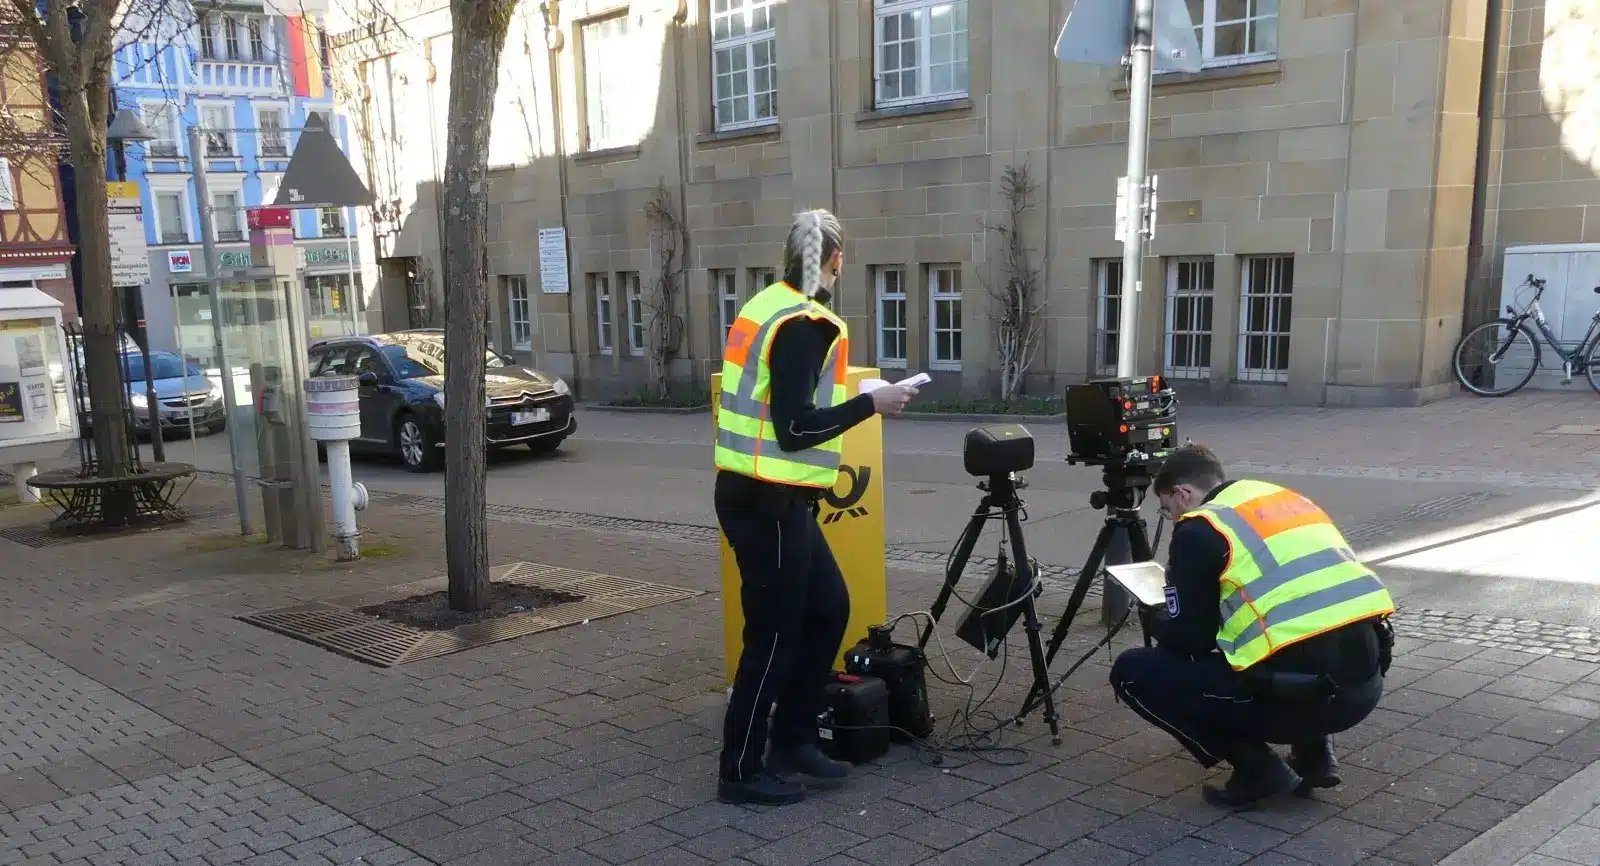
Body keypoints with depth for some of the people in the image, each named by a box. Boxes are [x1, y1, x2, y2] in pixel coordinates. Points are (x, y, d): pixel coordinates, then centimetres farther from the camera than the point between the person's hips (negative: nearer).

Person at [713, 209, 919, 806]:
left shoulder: (766, 305, 11)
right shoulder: (805, 324, -17)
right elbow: (795, 427, -22)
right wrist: (871, 404, -15)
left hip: (758, 492, 9)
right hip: (770, 502, -9)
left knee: (828, 608, 16)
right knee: (774, 635, 2)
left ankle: (792, 740, 26)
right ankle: (741, 771, 14)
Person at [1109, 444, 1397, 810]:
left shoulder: (1199, 528, -1)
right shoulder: (1285, 496, 21)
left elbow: (1189, 640, 1)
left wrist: (1157, 622, 24)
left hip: (1300, 689, -8)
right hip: (1366, 677, 8)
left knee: (1133, 673, 6)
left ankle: (1257, 769, 4)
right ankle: (1314, 753, 23)